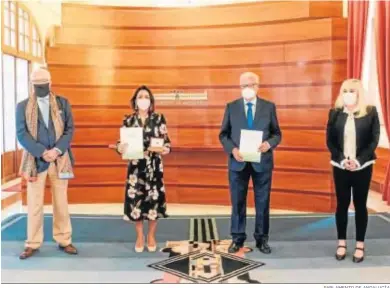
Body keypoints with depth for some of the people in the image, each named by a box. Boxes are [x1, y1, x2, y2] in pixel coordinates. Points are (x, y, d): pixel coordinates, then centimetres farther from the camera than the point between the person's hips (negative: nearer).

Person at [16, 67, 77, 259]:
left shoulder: (63, 103, 7)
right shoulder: (23, 106, 3)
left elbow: (70, 129, 1)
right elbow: (21, 134, -4)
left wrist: (56, 151, -13)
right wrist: (42, 152, -15)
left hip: (60, 159, 1)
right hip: (35, 160, -1)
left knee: (61, 202, 8)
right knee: (34, 204, 3)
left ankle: (64, 241, 19)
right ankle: (33, 244, 15)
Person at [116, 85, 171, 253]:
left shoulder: (159, 119, 1)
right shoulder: (128, 120, 3)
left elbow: (166, 141, 0)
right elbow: (122, 142, 4)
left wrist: (166, 149, -22)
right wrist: (120, 148, -19)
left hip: (154, 166, -1)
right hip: (135, 166, 1)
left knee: (154, 198, 3)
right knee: (136, 199, 3)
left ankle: (151, 236, 22)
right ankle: (140, 237, 21)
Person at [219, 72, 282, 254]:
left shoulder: (269, 107, 3)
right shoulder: (231, 107, 4)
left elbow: (277, 133, 4)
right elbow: (223, 134, 4)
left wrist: (269, 144, -17)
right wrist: (232, 149, -14)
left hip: (262, 161, 0)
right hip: (238, 161, 0)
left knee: (262, 202, 8)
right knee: (237, 202, 8)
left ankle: (262, 239, 21)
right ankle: (237, 238, 21)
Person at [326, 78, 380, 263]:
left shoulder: (370, 112, -1)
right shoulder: (335, 113, 2)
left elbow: (374, 140, -4)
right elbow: (329, 140, 2)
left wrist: (359, 160, -15)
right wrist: (341, 159, -12)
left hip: (363, 167, -1)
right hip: (340, 166, 1)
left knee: (360, 205, 6)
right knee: (342, 204, 8)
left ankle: (360, 245, 16)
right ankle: (342, 243, 19)